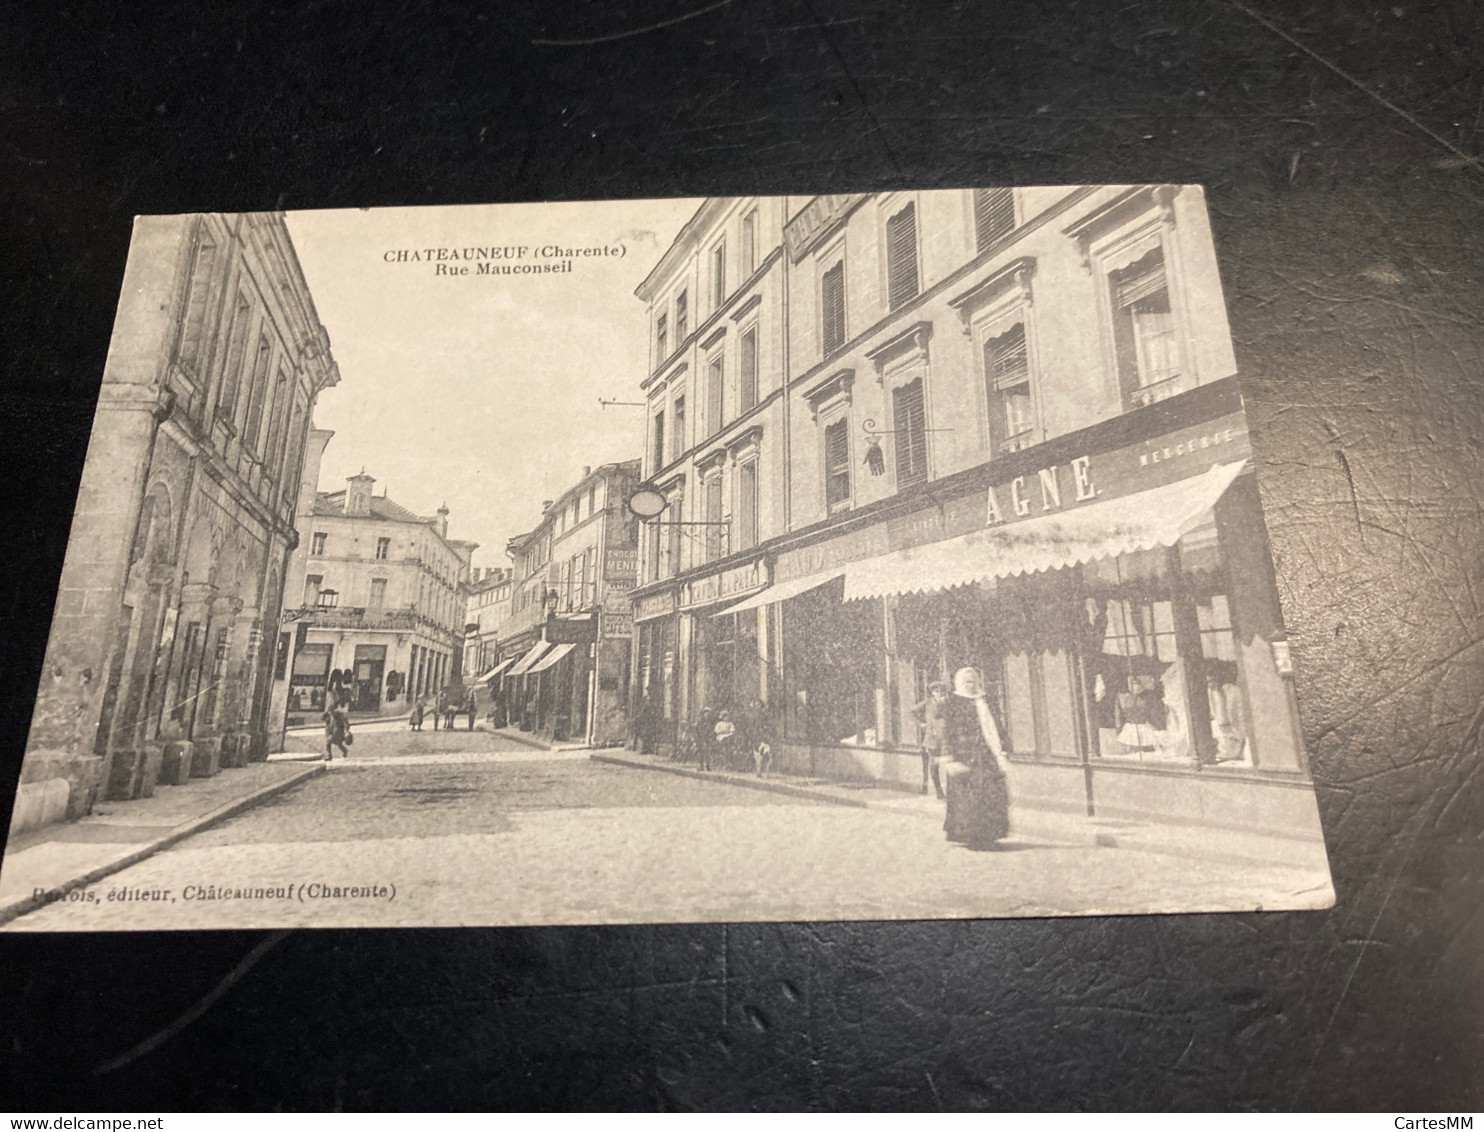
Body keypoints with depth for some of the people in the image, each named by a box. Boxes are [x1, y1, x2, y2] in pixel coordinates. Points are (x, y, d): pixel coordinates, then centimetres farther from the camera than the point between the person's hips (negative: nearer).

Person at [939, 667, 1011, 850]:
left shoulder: (983, 703, 16)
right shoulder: (952, 703, 0)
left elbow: (993, 730, 19)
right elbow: (947, 731, -6)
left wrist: (1000, 754, 12)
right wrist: (950, 758, -14)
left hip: (985, 757, 5)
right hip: (964, 757, -4)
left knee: (990, 795, -1)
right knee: (966, 798, -6)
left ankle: (986, 836, 8)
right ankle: (967, 835, 3)